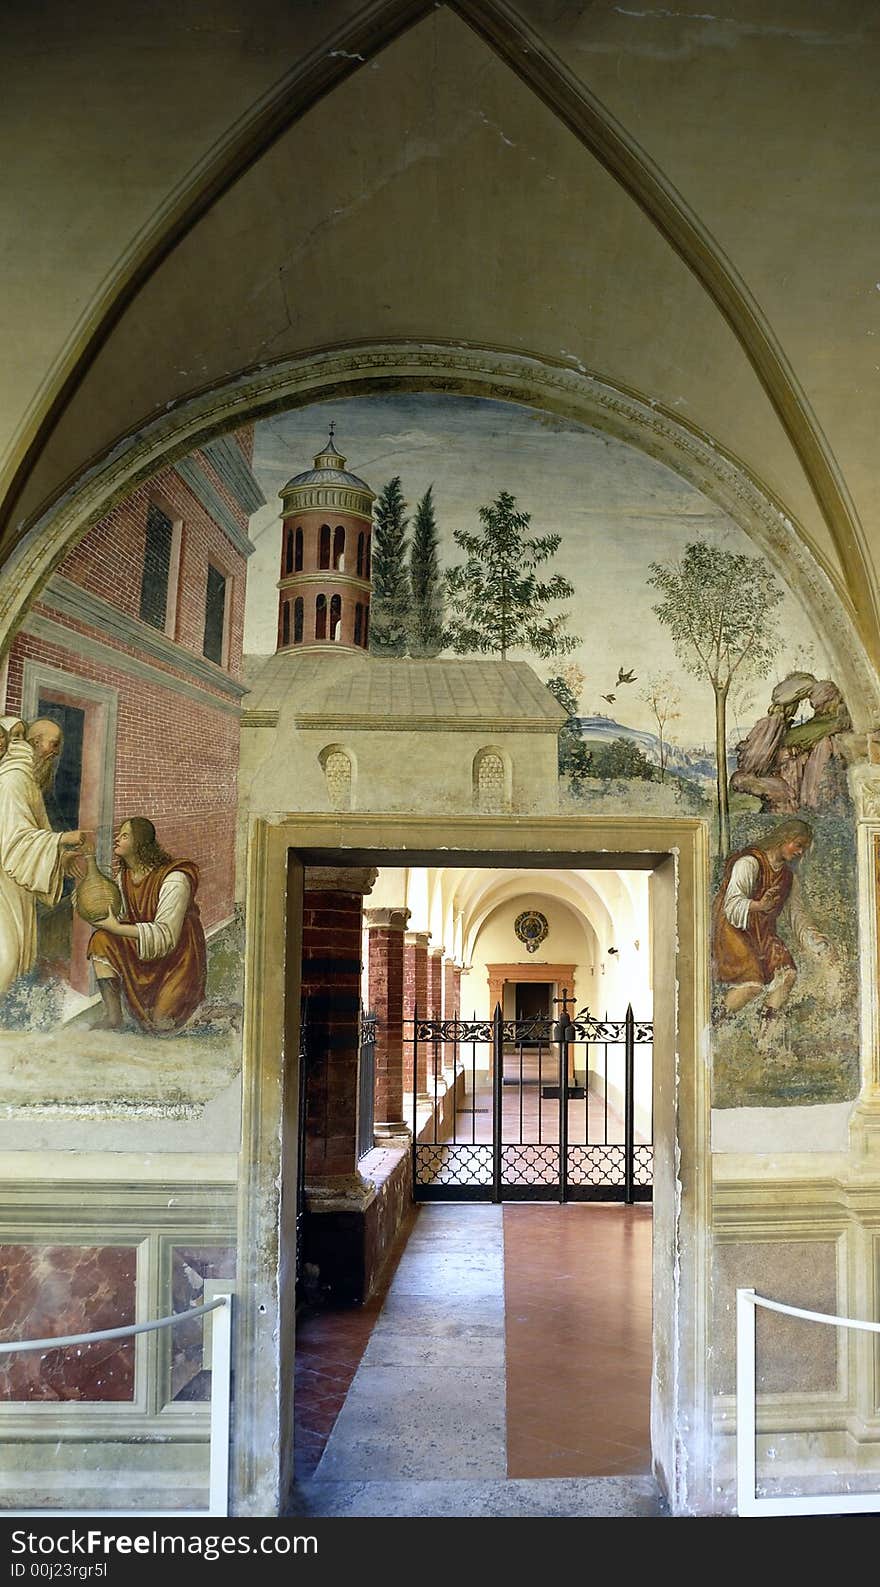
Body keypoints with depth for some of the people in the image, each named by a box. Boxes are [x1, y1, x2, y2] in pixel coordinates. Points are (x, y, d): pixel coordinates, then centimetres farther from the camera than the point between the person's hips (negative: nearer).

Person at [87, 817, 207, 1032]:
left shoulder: (174, 879, -21)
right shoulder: (124, 876, 3)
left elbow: (166, 935, -25)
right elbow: (124, 919, 11)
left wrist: (117, 928, -28)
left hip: (177, 958, -7)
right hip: (142, 954, 7)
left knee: (159, 1023, -18)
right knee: (101, 939, -18)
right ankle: (112, 1016, -18)